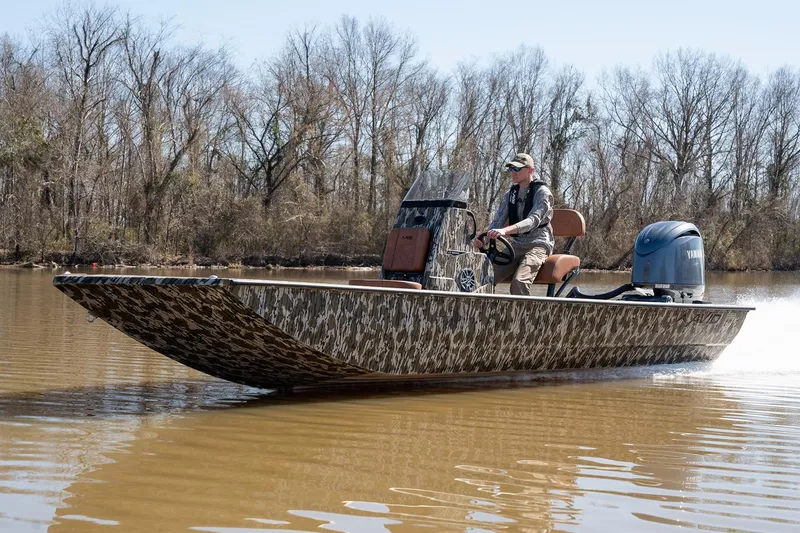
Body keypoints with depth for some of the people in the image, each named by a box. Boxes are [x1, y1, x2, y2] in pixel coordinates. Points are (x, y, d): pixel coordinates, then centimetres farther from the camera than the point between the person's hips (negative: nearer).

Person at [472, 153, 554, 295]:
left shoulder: (542, 192, -6)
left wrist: (506, 230, -41)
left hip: (538, 244, -6)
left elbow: (534, 220, -23)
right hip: (516, 245, 6)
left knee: (519, 281, -34)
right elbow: (497, 221, 9)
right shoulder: (510, 194, 14)